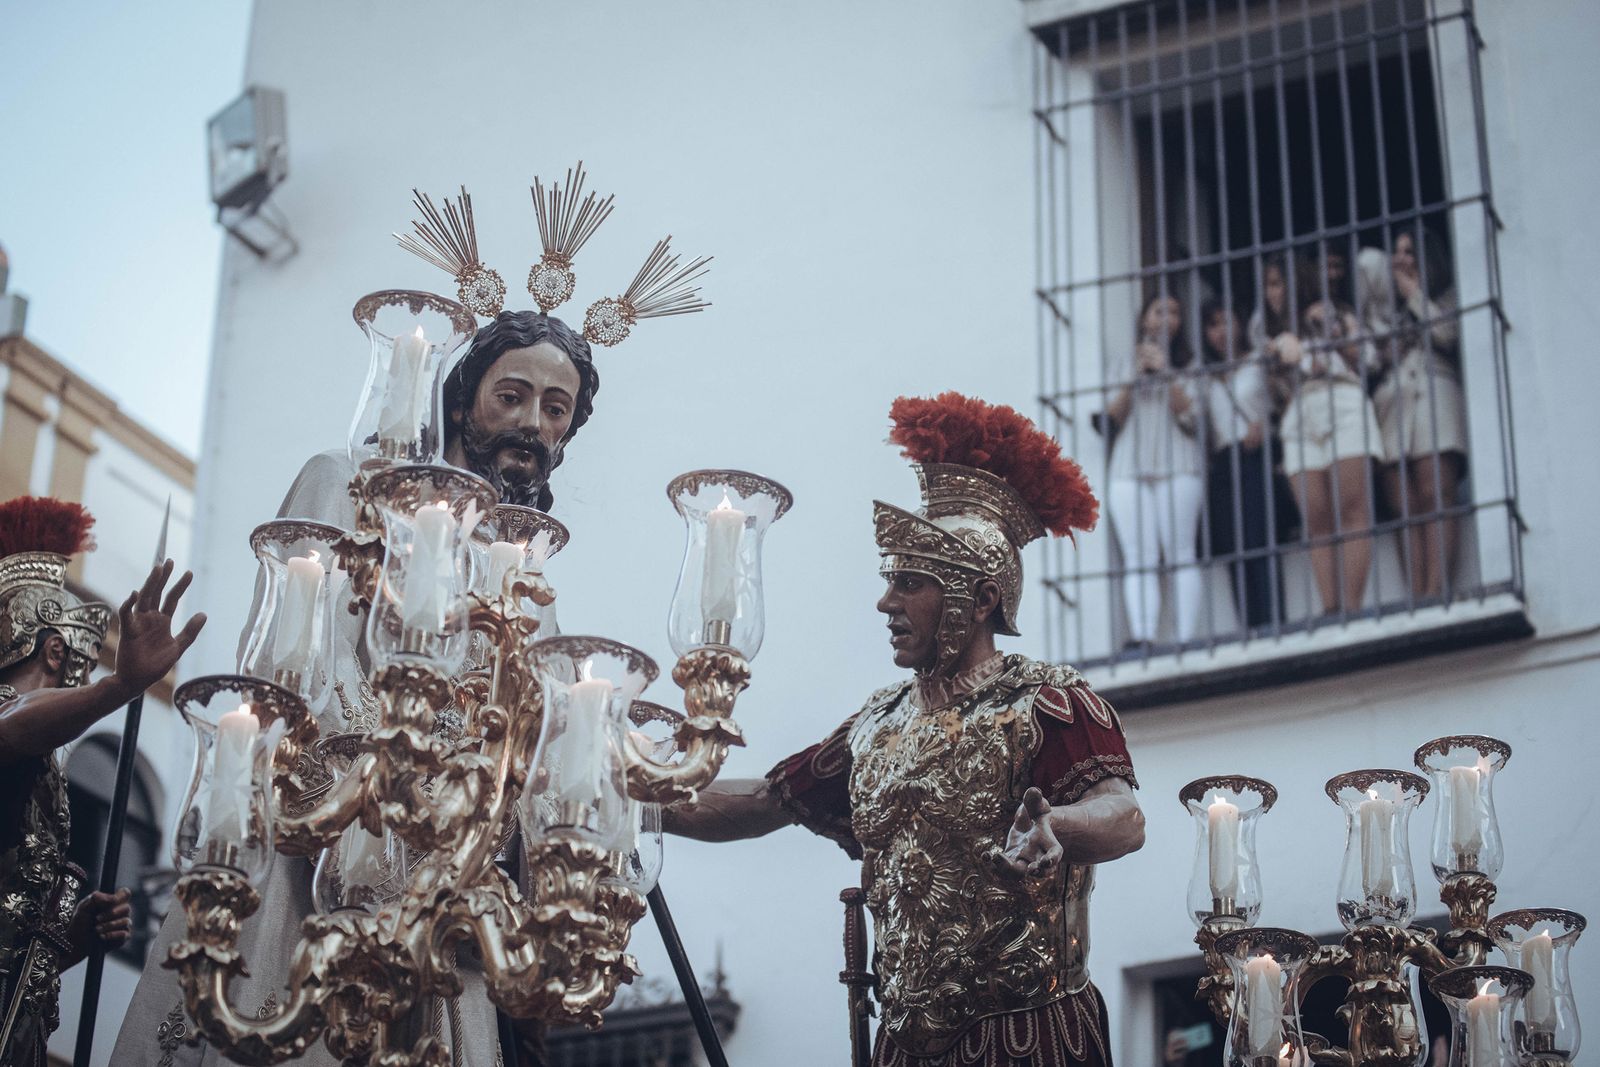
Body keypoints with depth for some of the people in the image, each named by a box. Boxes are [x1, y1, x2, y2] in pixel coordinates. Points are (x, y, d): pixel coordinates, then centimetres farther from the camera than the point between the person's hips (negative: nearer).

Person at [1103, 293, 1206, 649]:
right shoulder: (1127, 364, 20)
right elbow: (1113, 416, 10)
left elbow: (1190, 416, 3)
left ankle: (1185, 639, -15)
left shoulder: (1185, 367, 16)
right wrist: (1133, 379, -3)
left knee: (1181, 555, -10)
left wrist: (1167, 374, -5)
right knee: (1138, 560, -10)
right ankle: (1141, 637, -21)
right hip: (1128, 470, 1)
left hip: (1178, 470, -1)